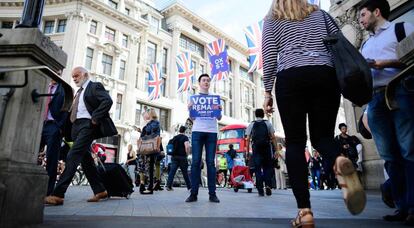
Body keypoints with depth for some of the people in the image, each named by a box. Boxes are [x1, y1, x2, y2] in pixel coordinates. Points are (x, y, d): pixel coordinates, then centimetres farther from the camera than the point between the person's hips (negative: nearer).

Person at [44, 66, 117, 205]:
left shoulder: (95, 87, 0)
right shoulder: (79, 92, 26)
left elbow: (107, 101, -16)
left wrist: (95, 118, -18)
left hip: (87, 125, -9)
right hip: (77, 126, 9)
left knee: (73, 157, -16)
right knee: (85, 159, 8)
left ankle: (58, 194, -17)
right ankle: (99, 191, 15)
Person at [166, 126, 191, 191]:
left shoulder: (174, 137, 14)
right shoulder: (185, 137, -5)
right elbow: (187, 147, -19)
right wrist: (187, 154, -5)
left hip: (174, 156, 4)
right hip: (182, 157, -4)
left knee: (172, 171, 0)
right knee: (185, 172, 6)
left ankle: (169, 186, -8)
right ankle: (189, 187, 16)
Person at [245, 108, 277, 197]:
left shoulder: (251, 125, 9)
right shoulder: (268, 123, 8)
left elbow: (248, 139, 2)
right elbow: (273, 137, 2)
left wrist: (247, 151, 4)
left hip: (256, 148, 0)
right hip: (267, 147, 0)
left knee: (258, 169, 4)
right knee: (267, 167, 12)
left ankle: (260, 190, 2)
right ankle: (268, 185, -6)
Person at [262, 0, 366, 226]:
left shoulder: (272, 19, 18)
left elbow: (269, 56, 5)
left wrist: (267, 91, 6)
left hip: (291, 78, -2)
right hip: (326, 75, 3)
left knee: (295, 143, -2)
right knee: (322, 136, 9)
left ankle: (305, 211, -10)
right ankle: (340, 161, -28)